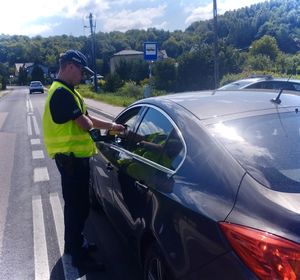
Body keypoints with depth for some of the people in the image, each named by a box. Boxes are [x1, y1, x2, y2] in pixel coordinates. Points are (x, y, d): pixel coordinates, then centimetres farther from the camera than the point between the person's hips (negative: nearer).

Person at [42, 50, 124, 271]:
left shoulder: (69, 91, 14)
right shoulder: (62, 93, -20)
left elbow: (87, 119, 18)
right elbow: (86, 124, -24)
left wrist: (112, 126, 18)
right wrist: (86, 121, -1)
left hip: (76, 156, 10)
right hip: (70, 158, -10)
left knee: (77, 203, 20)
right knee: (78, 205, -1)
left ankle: (75, 243, 37)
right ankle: (79, 255, 13)